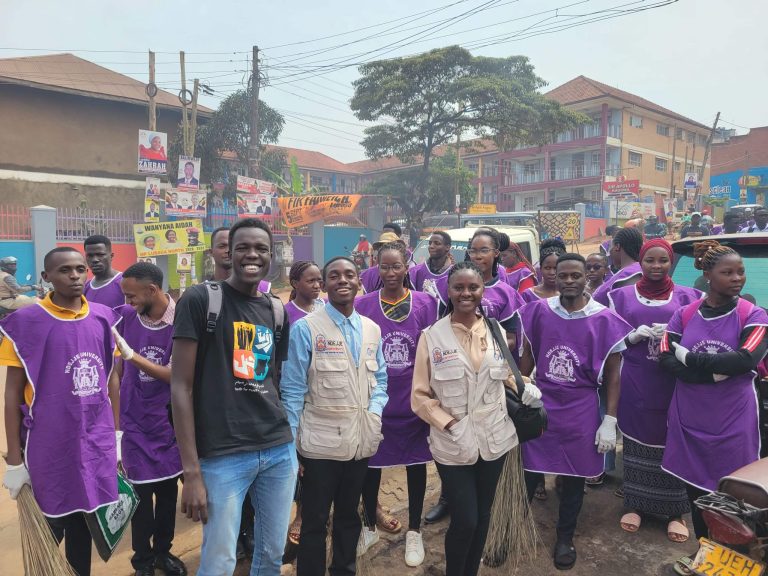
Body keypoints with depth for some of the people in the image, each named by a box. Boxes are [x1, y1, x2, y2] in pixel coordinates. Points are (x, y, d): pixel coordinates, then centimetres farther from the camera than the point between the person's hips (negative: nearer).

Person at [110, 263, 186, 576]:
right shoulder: (124, 318, -6)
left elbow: (176, 375, -14)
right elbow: (115, 374, -1)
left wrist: (132, 355, -24)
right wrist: (116, 425, -1)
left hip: (169, 422, 0)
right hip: (134, 423, 0)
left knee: (168, 489, 12)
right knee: (141, 493, 6)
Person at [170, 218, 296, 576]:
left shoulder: (277, 311, 9)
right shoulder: (200, 299, -7)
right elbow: (181, 386, -9)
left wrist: (292, 444, 12)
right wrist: (191, 471, -12)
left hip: (280, 451, 5)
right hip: (222, 454, -5)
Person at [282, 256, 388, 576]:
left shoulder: (372, 329, 5)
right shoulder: (305, 329, -9)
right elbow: (292, 389, -9)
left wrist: (374, 411, -6)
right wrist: (290, 442, -10)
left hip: (361, 440, 5)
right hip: (321, 441, -4)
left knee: (349, 515, 22)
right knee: (314, 521, 11)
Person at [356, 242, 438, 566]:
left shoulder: (425, 303, -3)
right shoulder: (363, 305, -3)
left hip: (413, 399, 0)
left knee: (415, 462, 13)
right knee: (369, 462, 13)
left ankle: (414, 531, 32)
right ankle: (370, 526, 36)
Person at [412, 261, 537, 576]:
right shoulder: (432, 336, -7)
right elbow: (420, 396, -6)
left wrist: (525, 387, -3)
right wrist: (451, 425, -16)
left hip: (494, 439, 3)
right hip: (452, 444, -3)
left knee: (483, 517, 16)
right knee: (464, 521, 0)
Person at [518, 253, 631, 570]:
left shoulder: (605, 320, -7)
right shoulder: (538, 311, -3)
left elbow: (613, 375, -2)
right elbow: (527, 358, 6)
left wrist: (610, 421, -4)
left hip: (581, 409, -1)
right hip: (540, 404, 1)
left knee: (574, 476, 14)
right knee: (528, 472, 9)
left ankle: (565, 538, 34)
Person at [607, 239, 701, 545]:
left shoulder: (688, 297, 4)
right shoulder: (621, 296, 5)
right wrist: (634, 336, -13)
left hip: (674, 384, 0)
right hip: (634, 384, 1)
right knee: (636, 442, 7)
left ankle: (675, 512, 20)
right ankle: (634, 504, 23)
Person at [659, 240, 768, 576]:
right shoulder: (684, 315, 1)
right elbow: (666, 360, -7)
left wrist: (690, 358, -17)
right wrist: (714, 371, -19)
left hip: (733, 421, -2)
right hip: (689, 418, 2)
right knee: (695, 487, 13)